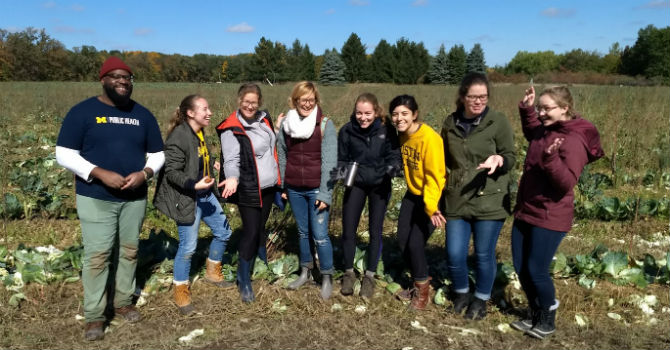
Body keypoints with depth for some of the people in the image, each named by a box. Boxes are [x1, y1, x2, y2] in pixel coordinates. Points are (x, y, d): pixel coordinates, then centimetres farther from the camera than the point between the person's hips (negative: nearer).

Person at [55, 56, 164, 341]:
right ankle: (93, 316, 12)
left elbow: (157, 154, 10)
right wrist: (100, 174, -19)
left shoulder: (143, 115, 6)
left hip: (135, 198, 4)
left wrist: (144, 173, -11)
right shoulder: (82, 112, -5)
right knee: (97, 256, -2)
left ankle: (124, 302, 29)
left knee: (129, 251, 12)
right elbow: (64, 155, -7)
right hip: (95, 198, -3)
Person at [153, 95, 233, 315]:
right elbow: (172, 172, -22)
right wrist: (194, 185, -32)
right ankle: (181, 294, 19)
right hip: (187, 199, -9)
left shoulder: (200, 133, 7)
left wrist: (212, 165, 10)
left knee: (223, 232, 17)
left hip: (206, 195, 9)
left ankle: (212, 273, 40)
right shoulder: (178, 137, -21)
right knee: (188, 247, -1)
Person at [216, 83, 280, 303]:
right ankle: (244, 282, 13)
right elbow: (231, 160, -22)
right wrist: (232, 178, -43)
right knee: (250, 232, -3)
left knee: (260, 227, 18)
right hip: (249, 190, -6)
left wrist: (279, 180, 18)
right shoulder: (232, 130, -14)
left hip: (268, 186, 6)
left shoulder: (263, 119, 6)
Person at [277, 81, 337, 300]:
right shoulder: (286, 124, 4)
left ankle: (327, 278, 15)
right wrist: (281, 187, 10)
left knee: (320, 235, -2)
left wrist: (325, 194, -15)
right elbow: (282, 157, 11)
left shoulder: (325, 125, -8)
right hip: (294, 189, 4)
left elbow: (329, 161, -11)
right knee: (303, 232, 16)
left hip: (316, 190, -4)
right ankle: (305, 272, 33)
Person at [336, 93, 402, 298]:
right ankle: (349, 273, 25)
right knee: (348, 229, 3)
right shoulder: (347, 130, -14)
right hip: (355, 184, 1)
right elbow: (341, 158, -2)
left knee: (375, 231, 8)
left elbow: (395, 155, -8)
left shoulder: (386, 130, -16)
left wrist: (393, 167, -29)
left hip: (380, 185, 0)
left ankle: (369, 276, 25)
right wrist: (341, 170, -23)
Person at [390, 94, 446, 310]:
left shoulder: (429, 138, -25)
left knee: (416, 243, -10)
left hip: (432, 197, -7)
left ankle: (422, 289, 17)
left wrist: (431, 206, -34)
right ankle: (420, 283, 31)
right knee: (402, 241, 6)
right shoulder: (402, 135, -2)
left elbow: (435, 175, -26)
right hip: (413, 194, 7)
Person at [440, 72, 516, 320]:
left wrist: (499, 160, -27)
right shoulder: (450, 123, 5)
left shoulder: (498, 121, -5)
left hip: (490, 200, -3)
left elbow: (511, 158, -5)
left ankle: (481, 299, 33)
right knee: (454, 255, 4)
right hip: (457, 200, 3)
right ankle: (460, 293, 34)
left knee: (484, 255, 8)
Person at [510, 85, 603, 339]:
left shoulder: (573, 140, -17)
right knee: (520, 268, 11)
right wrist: (526, 109, 17)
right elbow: (531, 134, 33)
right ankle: (535, 315, 30)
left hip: (549, 218, -8)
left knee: (536, 271, -1)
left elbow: (566, 183, -22)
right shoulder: (545, 131, 7)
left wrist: (551, 158, -36)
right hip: (525, 211, 8)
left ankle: (548, 321, 23)